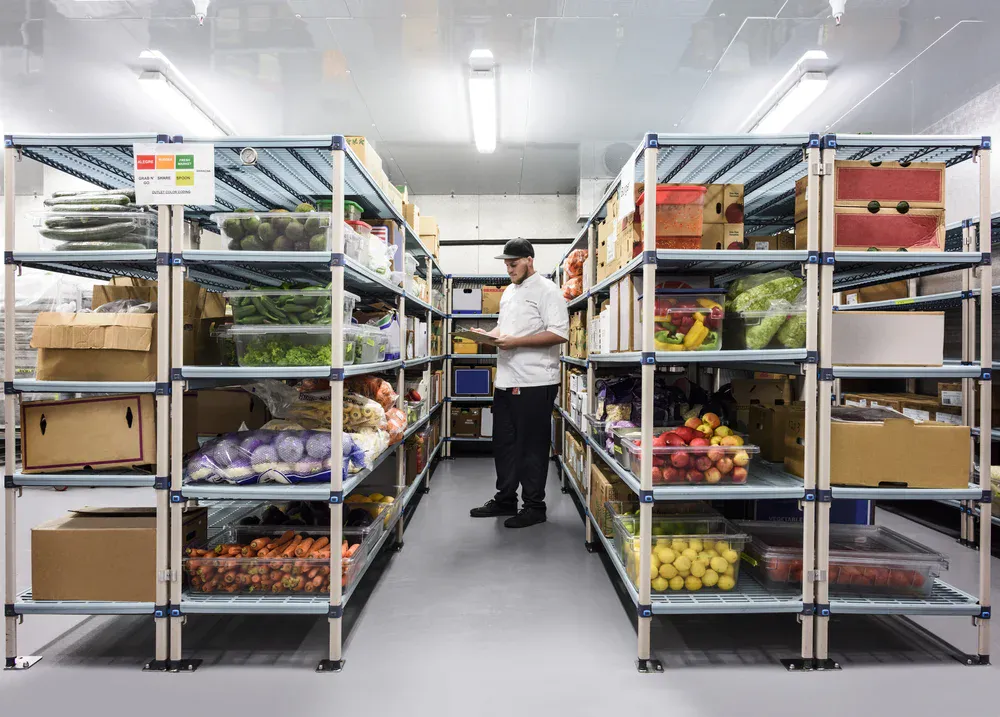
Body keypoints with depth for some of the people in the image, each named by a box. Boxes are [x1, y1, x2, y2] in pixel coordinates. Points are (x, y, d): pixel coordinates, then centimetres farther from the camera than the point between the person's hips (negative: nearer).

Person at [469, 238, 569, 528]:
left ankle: (534, 506, 15)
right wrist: (491, 334, 4)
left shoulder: (546, 290, -9)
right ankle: (505, 499, 29)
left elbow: (560, 333, -18)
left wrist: (516, 341, -21)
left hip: (535, 383, -8)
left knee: (532, 447, 2)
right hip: (506, 381, 9)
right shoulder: (509, 291, 18)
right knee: (503, 443, 15)